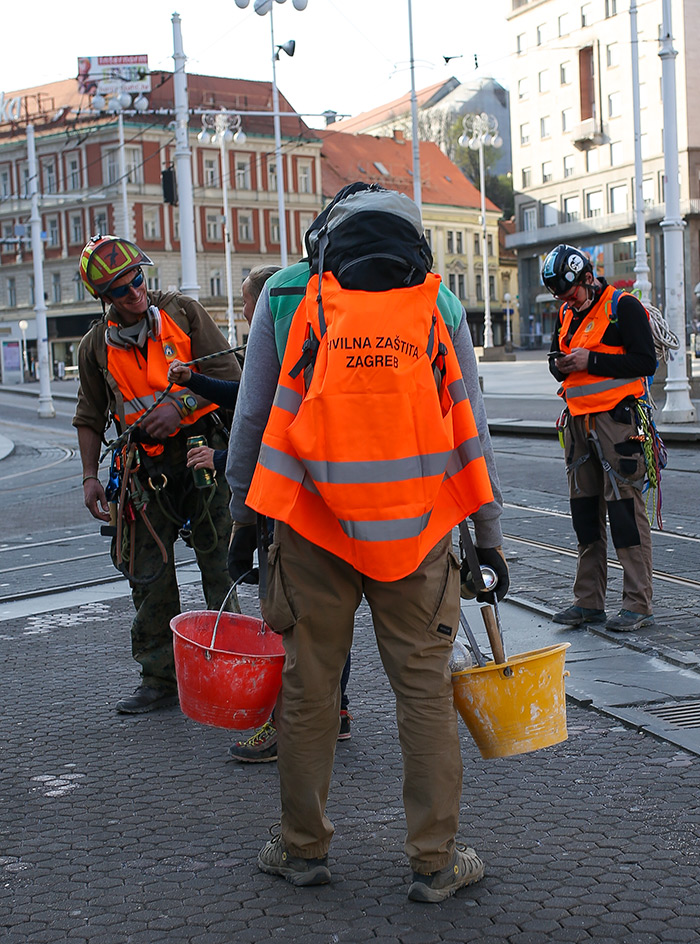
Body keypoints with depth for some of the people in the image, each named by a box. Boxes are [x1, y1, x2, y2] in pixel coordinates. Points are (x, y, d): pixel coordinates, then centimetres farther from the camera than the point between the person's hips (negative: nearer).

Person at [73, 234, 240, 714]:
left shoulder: (184, 312, -2)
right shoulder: (96, 345, 5)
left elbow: (228, 373, -4)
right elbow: (91, 417, 13)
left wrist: (180, 406, -17)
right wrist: (90, 475, 5)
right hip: (146, 466, 3)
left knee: (219, 564, -2)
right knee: (149, 574, 5)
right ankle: (160, 678, 16)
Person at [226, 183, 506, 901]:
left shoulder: (285, 294, 4)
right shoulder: (438, 303, 5)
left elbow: (251, 414, 5)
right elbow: (470, 427, 7)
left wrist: (241, 514, 14)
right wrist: (488, 535, 13)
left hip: (311, 523, 0)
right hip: (417, 530, 0)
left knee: (309, 686, 11)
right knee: (425, 688, 7)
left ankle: (304, 848, 24)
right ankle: (435, 861, 14)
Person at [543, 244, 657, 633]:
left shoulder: (624, 307, -7)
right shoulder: (568, 315, 16)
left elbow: (646, 362, -13)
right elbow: (559, 357, 25)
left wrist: (591, 361, -17)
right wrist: (561, 364, 0)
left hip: (617, 419, -7)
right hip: (579, 421, 7)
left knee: (625, 507, -8)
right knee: (585, 509, 9)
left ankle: (639, 604, -3)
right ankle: (589, 601, 16)